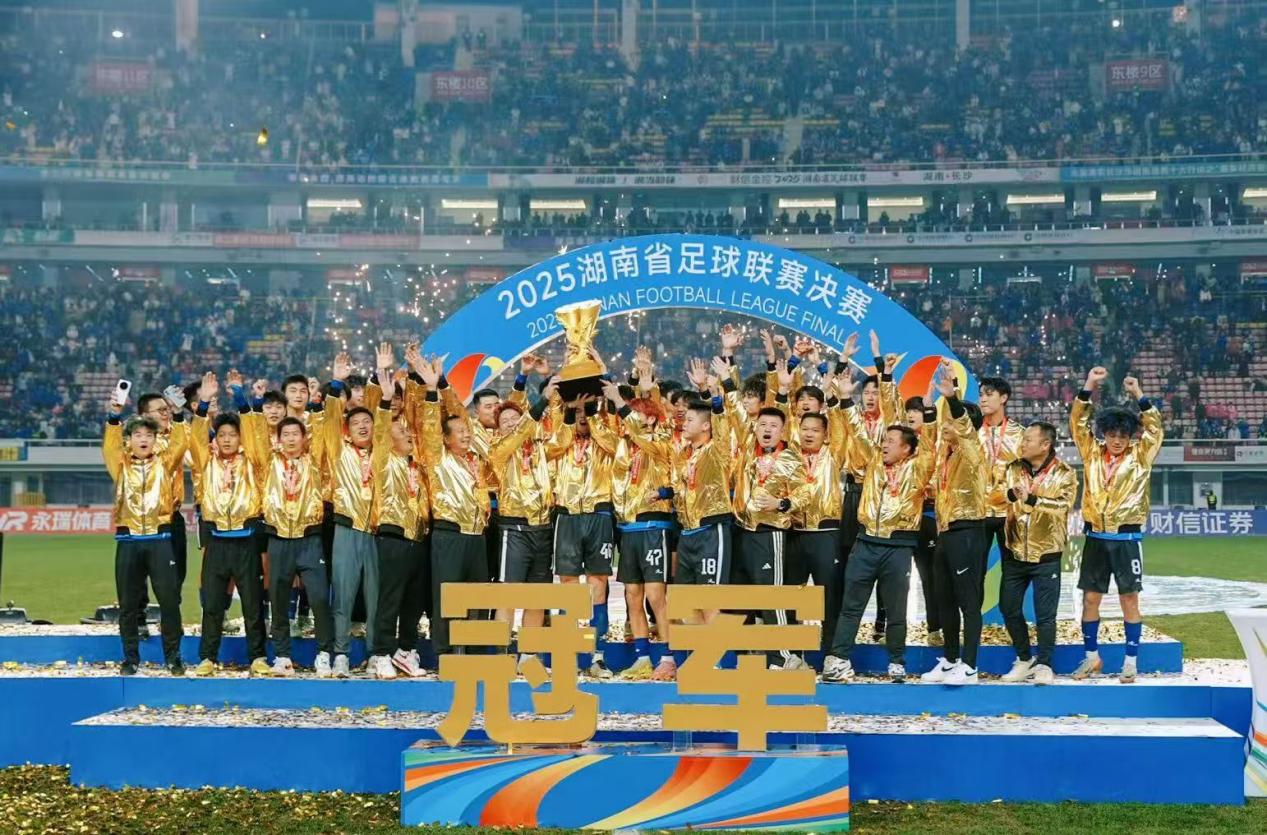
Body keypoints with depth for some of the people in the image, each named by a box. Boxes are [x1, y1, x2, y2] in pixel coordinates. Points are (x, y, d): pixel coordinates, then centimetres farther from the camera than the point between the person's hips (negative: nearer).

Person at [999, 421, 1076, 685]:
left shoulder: (1063, 474, -6)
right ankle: (1024, 659, 25)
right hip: (1015, 553, 4)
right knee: (1009, 608, 9)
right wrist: (1011, 494, -28)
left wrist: (1032, 499, -36)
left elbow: (1063, 505, -22)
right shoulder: (1012, 469, 5)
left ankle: (1043, 665, 12)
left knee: (1045, 614, -1)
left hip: (1046, 555, -4)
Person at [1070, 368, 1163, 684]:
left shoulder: (1140, 457, 1)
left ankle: (1131, 661, 9)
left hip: (1126, 538, -2)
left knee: (1129, 600, 2)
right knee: (1090, 598, 6)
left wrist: (1139, 396, -17)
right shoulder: (1092, 454, 6)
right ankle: (1092, 657, 18)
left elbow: (1155, 430, -10)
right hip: (1096, 537, 2)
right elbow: (1079, 423, 1)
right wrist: (1088, 388, -9)